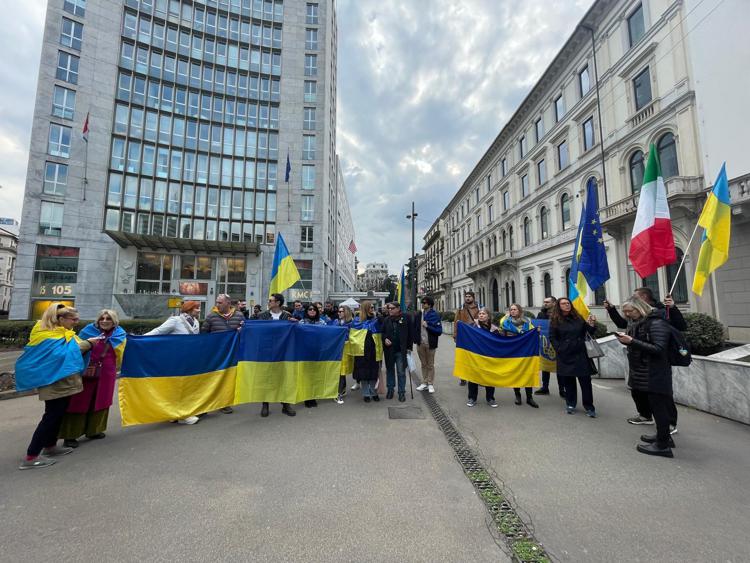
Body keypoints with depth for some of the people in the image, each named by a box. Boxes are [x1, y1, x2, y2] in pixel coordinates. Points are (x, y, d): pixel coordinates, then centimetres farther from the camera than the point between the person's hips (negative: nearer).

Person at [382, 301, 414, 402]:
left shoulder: (406, 319, -5)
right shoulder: (386, 320, 4)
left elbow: (410, 334, -2)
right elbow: (382, 332, 10)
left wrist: (409, 348, -4)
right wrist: (385, 339, -10)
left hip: (401, 351, -3)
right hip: (389, 350, 3)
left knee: (401, 372, 4)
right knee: (390, 370, 14)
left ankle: (402, 392, 15)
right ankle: (390, 389, 29)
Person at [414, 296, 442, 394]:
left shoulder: (435, 315, -9)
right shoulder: (418, 315, 0)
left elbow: (439, 331, -13)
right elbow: (414, 328, 6)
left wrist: (427, 326, -18)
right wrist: (415, 339, -2)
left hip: (430, 344, -3)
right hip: (420, 343, 3)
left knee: (430, 365, 9)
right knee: (423, 364, 14)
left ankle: (430, 384, 20)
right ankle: (424, 383, 26)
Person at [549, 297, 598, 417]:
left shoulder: (578, 318, 7)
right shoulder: (555, 320, -1)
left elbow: (588, 333, 9)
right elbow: (552, 338, 0)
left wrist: (592, 325, -9)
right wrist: (559, 349, -9)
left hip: (580, 354, 2)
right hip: (565, 356, -2)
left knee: (585, 380, 2)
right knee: (569, 380, 9)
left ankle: (589, 407, 13)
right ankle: (570, 405, 23)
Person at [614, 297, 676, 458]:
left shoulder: (656, 323, -16)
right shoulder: (637, 323, 10)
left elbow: (658, 349, -22)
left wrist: (632, 341, -26)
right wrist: (626, 340, -2)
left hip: (655, 374, -8)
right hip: (643, 372, 8)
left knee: (659, 406, 1)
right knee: (656, 405, 18)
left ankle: (663, 445, 11)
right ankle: (663, 435, 32)